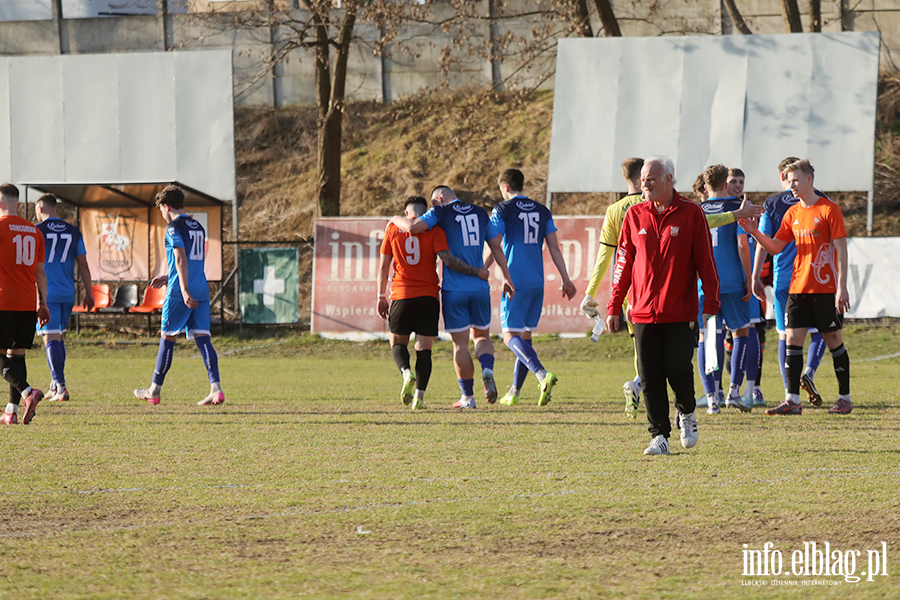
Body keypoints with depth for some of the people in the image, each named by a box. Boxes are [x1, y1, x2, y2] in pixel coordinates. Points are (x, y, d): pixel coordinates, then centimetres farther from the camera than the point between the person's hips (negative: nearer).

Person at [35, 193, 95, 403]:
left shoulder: (36, 231, -4)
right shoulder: (73, 232, 8)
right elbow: (83, 264, 9)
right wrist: (89, 293, 15)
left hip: (46, 293, -5)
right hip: (68, 293, 5)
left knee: (51, 339, -6)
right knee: (59, 337, 17)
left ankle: (61, 387, -16)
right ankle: (55, 385, 21)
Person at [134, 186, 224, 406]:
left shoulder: (174, 227, -7)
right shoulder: (198, 228, 17)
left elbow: (181, 259, -18)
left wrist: (184, 290, -25)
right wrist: (168, 278, 32)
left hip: (179, 292, -7)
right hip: (201, 291, 7)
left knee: (167, 338, 4)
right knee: (202, 338, 0)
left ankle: (154, 390, 14)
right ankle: (216, 388, -14)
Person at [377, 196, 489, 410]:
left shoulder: (393, 228, 6)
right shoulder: (434, 230, 0)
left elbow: (383, 266, 7)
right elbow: (447, 259, -13)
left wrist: (381, 296, 15)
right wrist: (476, 272, -6)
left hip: (402, 295, 0)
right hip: (428, 296, 0)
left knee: (398, 342, 14)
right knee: (424, 347, 4)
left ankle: (406, 373, -16)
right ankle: (419, 397, -4)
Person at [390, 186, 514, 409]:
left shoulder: (441, 212, -3)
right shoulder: (481, 213, 11)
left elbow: (413, 227, -16)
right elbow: (496, 248, 12)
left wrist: (396, 220, 5)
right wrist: (506, 277, 16)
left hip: (454, 290, -4)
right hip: (480, 288, 4)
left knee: (460, 342, 2)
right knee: (482, 335, 18)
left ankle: (468, 397, 4)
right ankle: (487, 370, -11)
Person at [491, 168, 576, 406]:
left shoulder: (502, 210, -3)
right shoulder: (542, 211, 12)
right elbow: (554, 247, 10)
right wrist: (566, 280, 13)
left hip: (515, 282, -6)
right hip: (537, 283, 6)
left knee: (511, 337, -8)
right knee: (525, 336, 13)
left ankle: (542, 374, -32)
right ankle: (514, 393, 16)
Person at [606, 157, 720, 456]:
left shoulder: (691, 214, -1)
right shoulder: (634, 215, 7)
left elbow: (705, 260, 0)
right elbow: (623, 263, 11)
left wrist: (710, 304, -5)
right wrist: (614, 306, 9)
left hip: (681, 313, -3)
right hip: (643, 313, 3)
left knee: (678, 369, -9)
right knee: (650, 377, 0)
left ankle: (687, 412, 21)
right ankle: (659, 436, 7)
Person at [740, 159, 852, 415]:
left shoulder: (829, 209, -6)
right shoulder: (792, 213, 11)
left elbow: (841, 249, -9)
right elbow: (775, 247, 13)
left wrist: (842, 287, -14)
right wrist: (755, 233, -5)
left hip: (825, 288, -6)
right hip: (798, 287, 6)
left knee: (833, 340, 1)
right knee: (792, 339, -2)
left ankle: (845, 398, 10)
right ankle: (792, 401, -1)